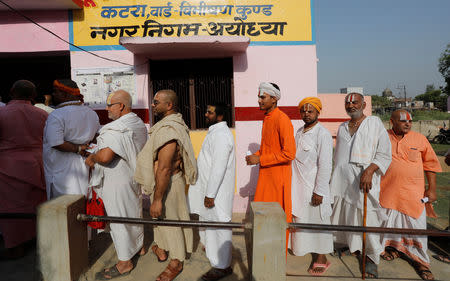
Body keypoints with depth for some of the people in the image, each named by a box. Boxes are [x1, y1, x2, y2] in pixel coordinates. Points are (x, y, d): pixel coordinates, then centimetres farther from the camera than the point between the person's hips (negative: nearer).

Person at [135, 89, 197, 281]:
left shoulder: (167, 130, -29)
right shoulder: (176, 122, 5)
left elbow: (164, 169, -31)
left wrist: (157, 199, -26)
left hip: (168, 183, -10)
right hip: (169, 178, 10)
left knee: (170, 219, 7)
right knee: (160, 217, 24)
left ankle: (176, 262, 26)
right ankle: (162, 249, 44)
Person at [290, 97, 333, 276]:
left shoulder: (323, 135, -14)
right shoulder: (300, 132, 10)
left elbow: (325, 166, -17)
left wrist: (319, 192, -18)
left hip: (314, 187, -7)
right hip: (299, 185, 7)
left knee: (317, 221, 5)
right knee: (301, 218, 15)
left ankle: (321, 259, 21)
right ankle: (307, 247, 34)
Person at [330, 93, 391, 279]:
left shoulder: (374, 123, 2)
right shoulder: (342, 127, 17)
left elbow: (384, 154, -3)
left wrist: (370, 170, -19)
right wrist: (334, 178, 18)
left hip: (365, 178, -5)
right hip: (342, 179, 5)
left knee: (366, 217, -5)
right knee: (344, 213, 8)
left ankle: (372, 258, 8)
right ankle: (351, 245, 28)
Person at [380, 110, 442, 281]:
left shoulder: (420, 139, 1)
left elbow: (431, 164, 7)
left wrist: (432, 189, 4)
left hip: (413, 193, 0)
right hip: (388, 191, 1)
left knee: (416, 225, 3)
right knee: (390, 221, 13)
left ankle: (420, 261, 21)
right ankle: (395, 248, 37)